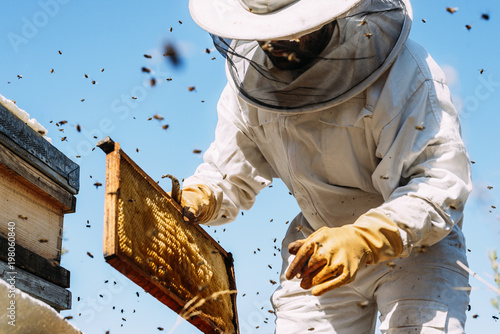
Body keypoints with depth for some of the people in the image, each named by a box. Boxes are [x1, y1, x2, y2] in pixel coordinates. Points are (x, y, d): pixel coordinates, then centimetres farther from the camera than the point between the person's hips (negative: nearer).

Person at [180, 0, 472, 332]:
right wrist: (195, 199, -19)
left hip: (416, 245, -4)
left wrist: (364, 239, -44)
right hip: (320, 248, 4)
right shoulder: (251, 77, -6)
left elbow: (442, 179, -30)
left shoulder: (401, 69, -24)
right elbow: (229, 173, 4)